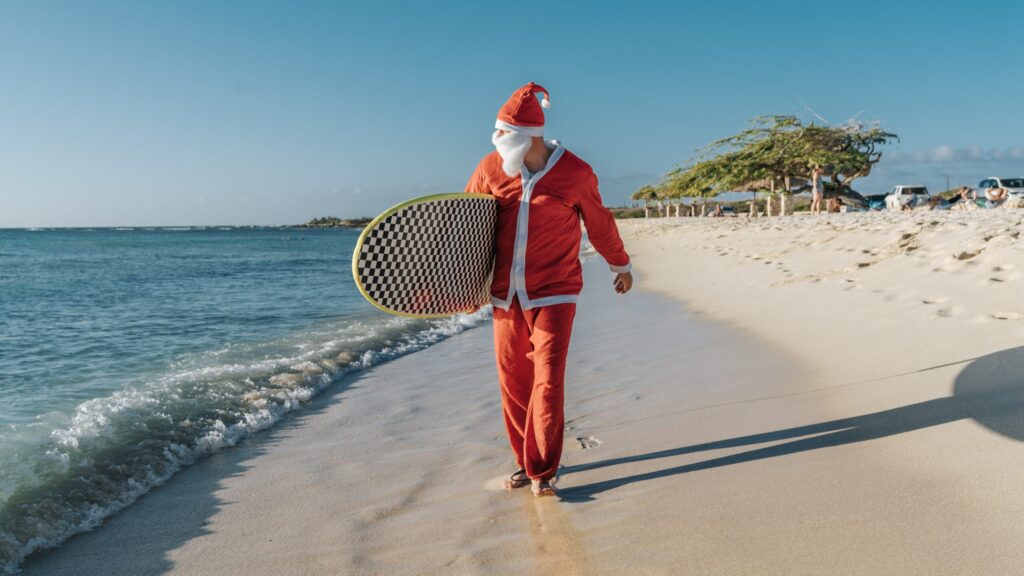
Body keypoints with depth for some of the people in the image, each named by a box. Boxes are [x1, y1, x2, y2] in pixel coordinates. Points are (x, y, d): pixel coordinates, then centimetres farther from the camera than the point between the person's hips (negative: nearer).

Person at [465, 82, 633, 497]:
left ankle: (541, 472, 6)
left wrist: (621, 266, 23)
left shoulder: (575, 173, -6)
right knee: (513, 382, 7)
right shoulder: (491, 169, -1)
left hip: (554, 295, -3)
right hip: (505, 296, 3)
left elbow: (600, 225, 10)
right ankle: (524, 462, 25)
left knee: (548, 382, -8)